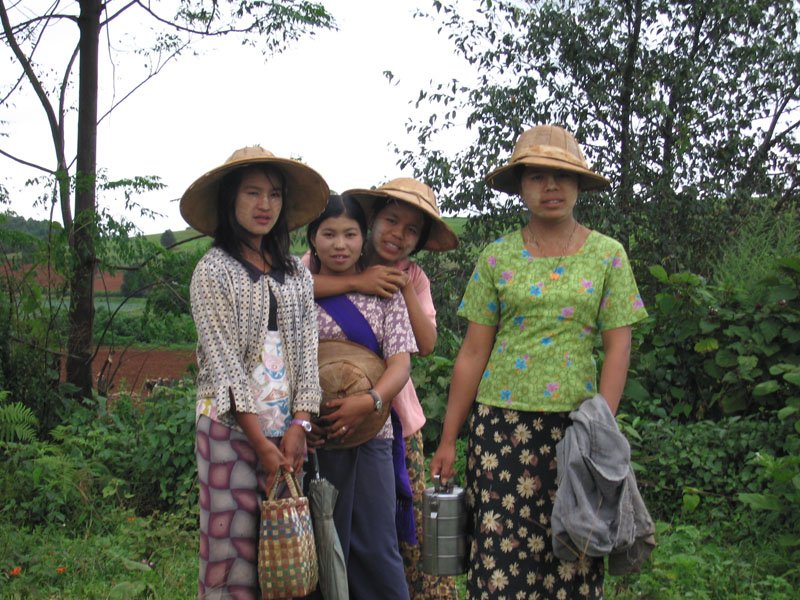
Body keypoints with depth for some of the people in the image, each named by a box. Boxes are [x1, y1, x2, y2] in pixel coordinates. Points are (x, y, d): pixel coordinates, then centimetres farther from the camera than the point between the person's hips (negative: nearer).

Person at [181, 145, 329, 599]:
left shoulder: (297, 273, 12)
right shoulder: (214, 270, -2)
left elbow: (307, 352, 7)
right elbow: (223, 363, -8)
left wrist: (299, 425, -6)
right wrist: (261, 442, -13)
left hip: (287, 428, 4)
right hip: (232, 427, -4)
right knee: (234, 549, -2)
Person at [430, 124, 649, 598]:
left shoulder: (607, 255, 4)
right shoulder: (497, 257, 5)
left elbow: (618, 349, 0)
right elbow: (473, 353, 4)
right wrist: (448, 440, 3)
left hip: (574, 422, 0)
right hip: (502, 420, 0)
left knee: (573, 557, 1)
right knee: (499, 549, -1)